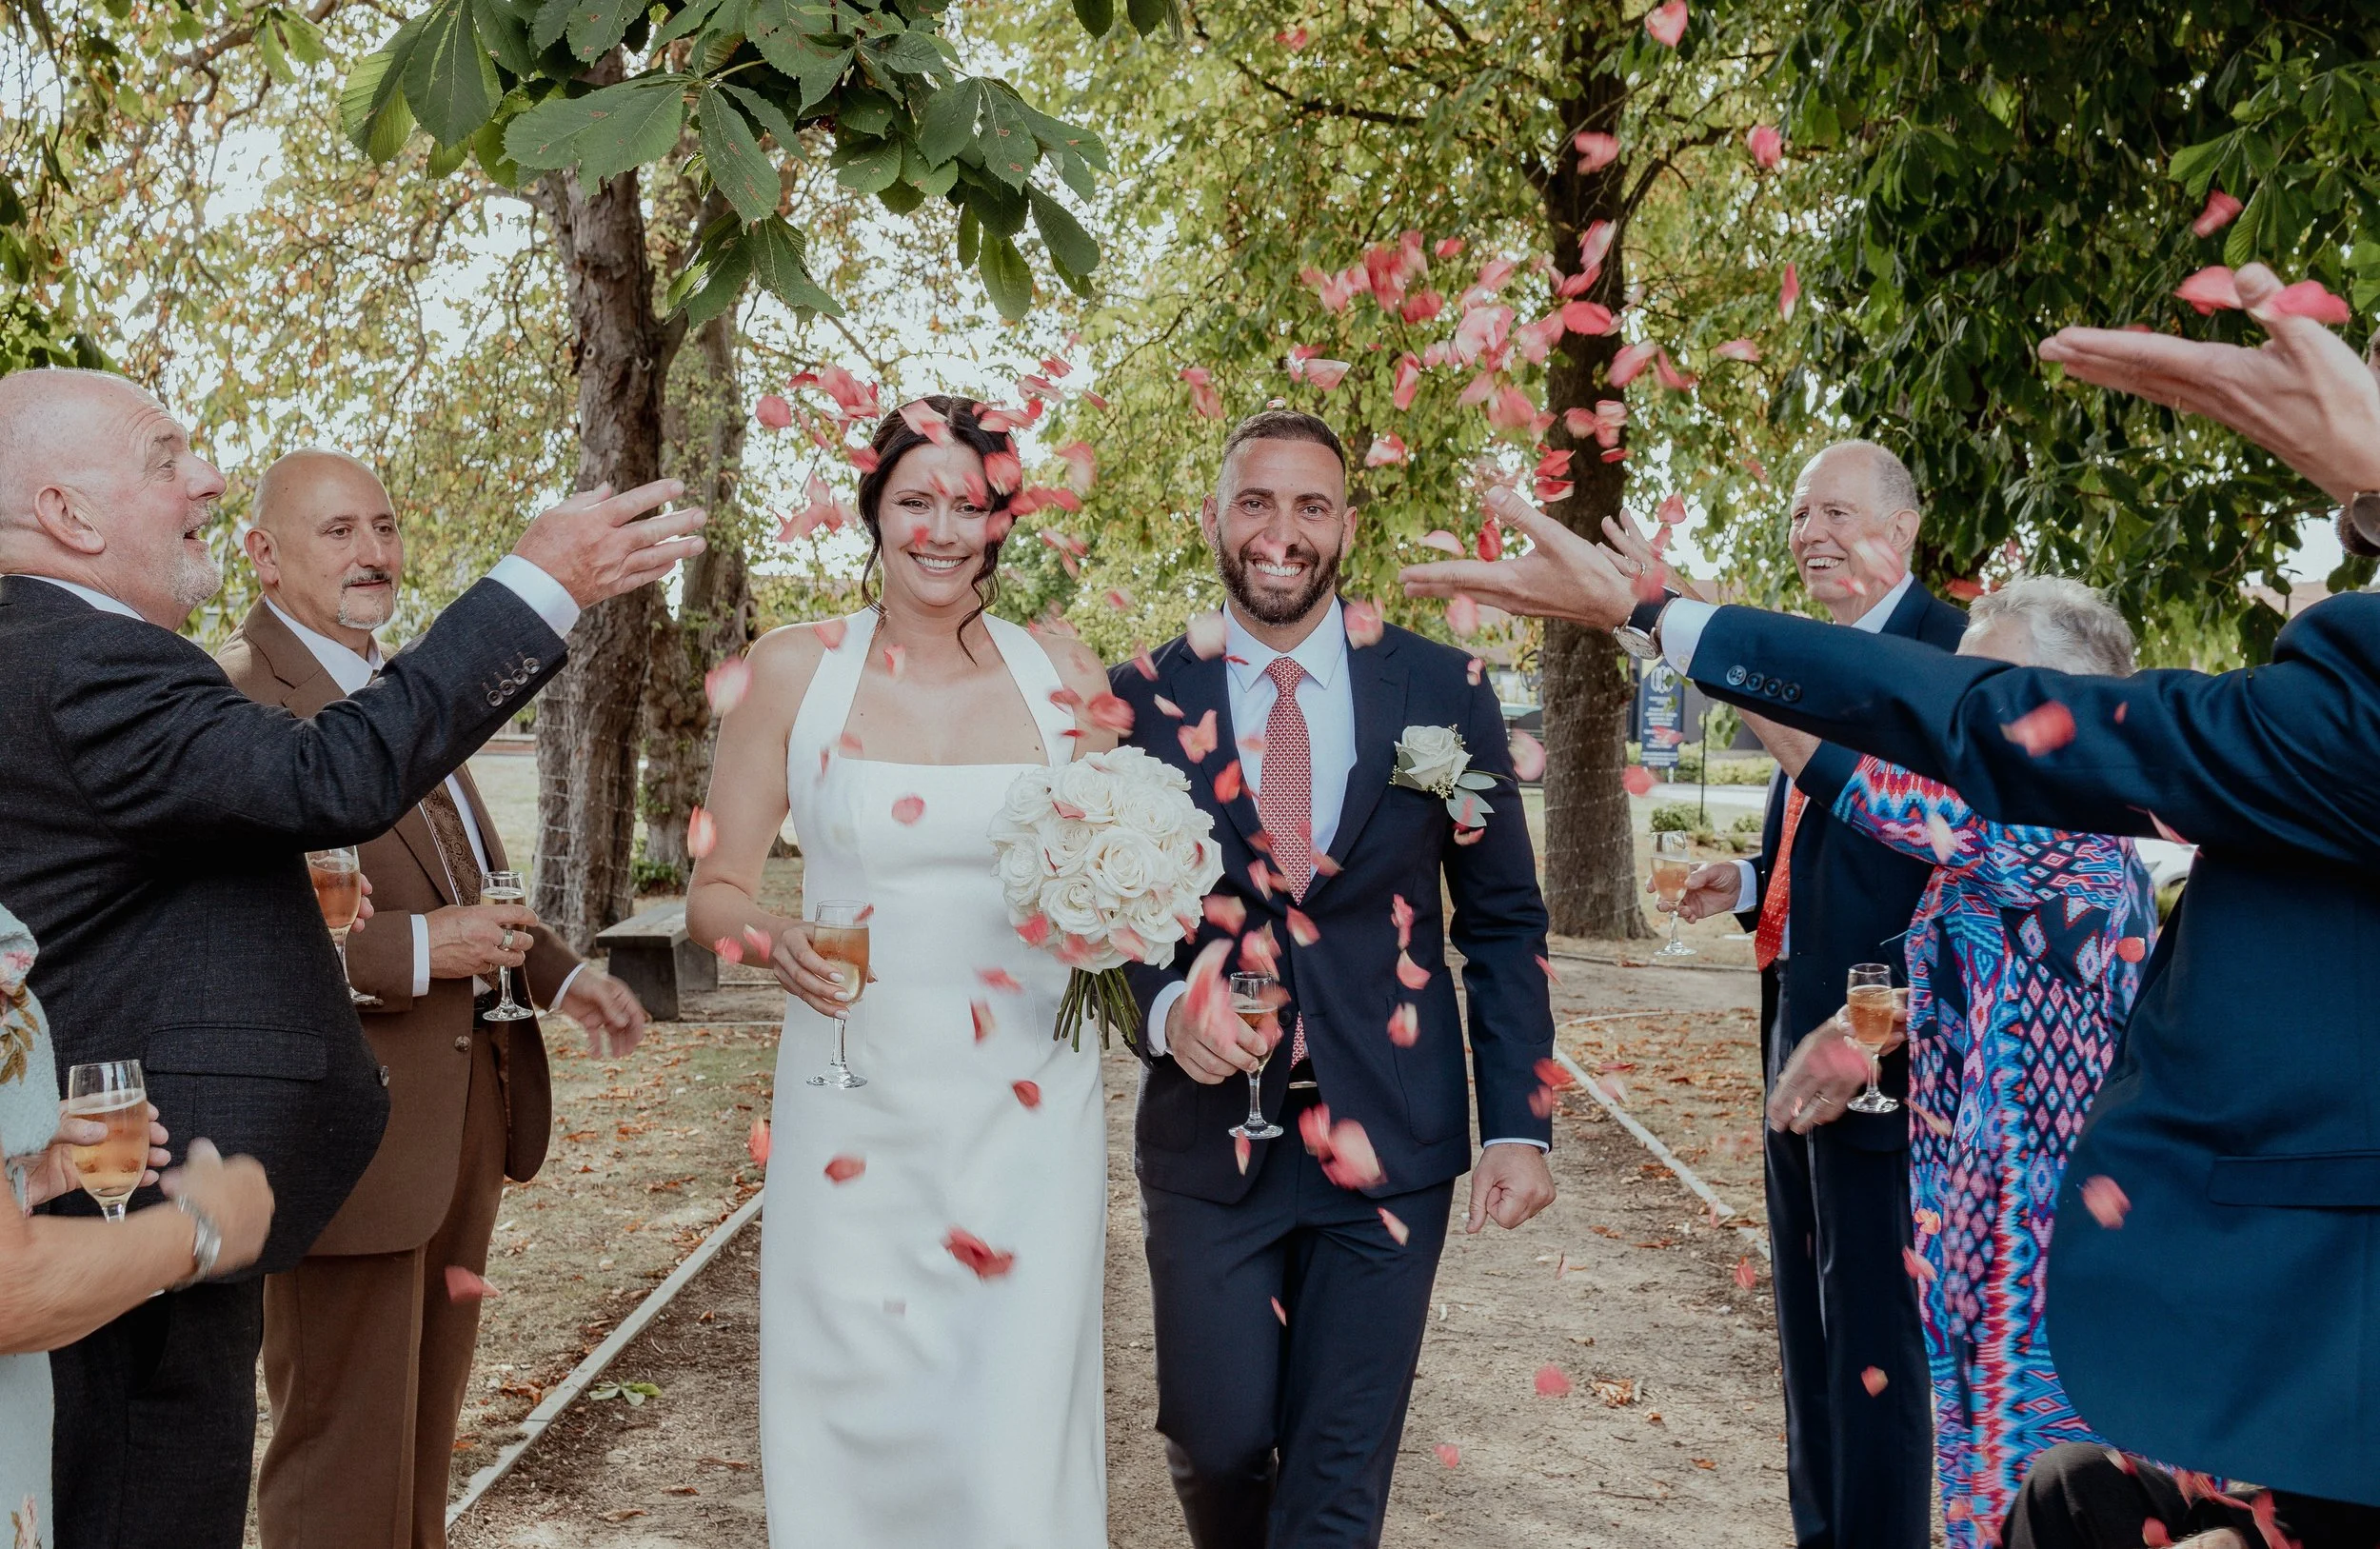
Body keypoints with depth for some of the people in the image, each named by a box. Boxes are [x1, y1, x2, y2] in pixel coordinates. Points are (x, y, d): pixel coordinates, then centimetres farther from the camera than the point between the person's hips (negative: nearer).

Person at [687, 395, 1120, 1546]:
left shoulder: (1062, 672, 4)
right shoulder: (797, 669, 0)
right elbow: (712, 890, 4)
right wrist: (770, 936, -17)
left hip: (1028, 1109, 1)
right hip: (856, 1111, 0)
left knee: (1016, 1428, 0)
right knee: (853, 1413, 7)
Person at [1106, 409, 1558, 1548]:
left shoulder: (1444, 692, -1)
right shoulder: (1143, 699, -1)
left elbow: (1504, 922, 3)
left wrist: (1517, 1124, -3)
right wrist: (1163, 1007, -15)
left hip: (1390, 1138, 0)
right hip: (1210, 1128, 0)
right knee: (1216, 1442, 9)